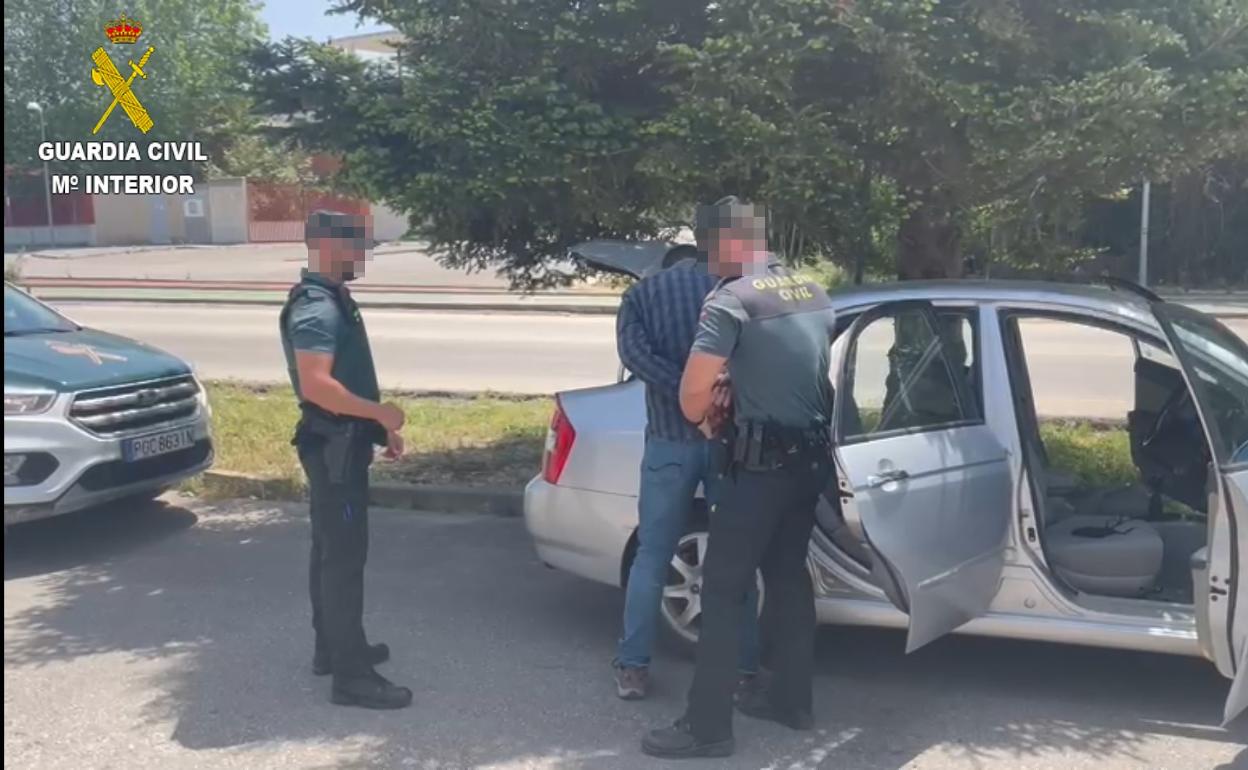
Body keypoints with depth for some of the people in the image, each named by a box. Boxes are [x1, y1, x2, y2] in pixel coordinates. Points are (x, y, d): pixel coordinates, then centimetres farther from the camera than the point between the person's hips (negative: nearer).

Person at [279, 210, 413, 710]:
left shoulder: (333, 300, 14)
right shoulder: (316, 308, -19)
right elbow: (316, 385, -30)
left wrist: (378, 427, 18)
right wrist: (380, 413, -22)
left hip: (343, 443, 11)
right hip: (333, 446, -11)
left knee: (331, 551, 17)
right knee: (344, 556, -7)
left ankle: (332, 648, 30)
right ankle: (351, 675, -2)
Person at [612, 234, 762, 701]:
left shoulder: (641, 293, 10)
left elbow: (634, 353, -10)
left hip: (670, 440, 0)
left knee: (652, 557, 11)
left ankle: (633, 668, 14)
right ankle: (743, 670, 17)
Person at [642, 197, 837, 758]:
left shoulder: (732, 299, -14)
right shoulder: (816, 296, 10)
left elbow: (693, 392, -20)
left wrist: (701, 413, 3)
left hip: (760, 462, -8)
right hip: (811, 457, 8)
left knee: (722, 589, -2)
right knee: (788, 576, 19)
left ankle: (708, 727, 2)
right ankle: (791, 700, 30)